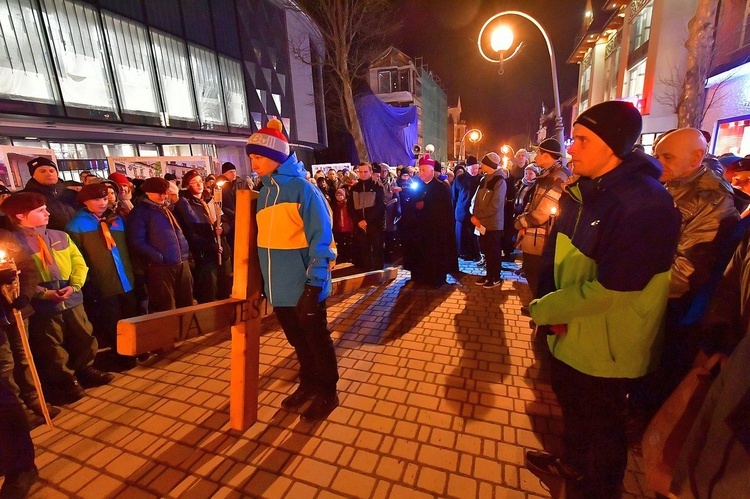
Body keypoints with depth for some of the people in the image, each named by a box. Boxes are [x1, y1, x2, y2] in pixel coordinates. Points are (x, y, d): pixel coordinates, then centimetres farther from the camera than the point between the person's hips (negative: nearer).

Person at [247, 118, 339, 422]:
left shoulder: (302, 188, -13)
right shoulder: (265, 192, 9)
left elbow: (321, 238, -17)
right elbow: (265, 238, 15)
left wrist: (314, 284, -21)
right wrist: (264, 280, 15)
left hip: (303, 287, -7)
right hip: (279, 287, 7)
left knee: (317, 340, 11)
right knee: (298, 341, 21)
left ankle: (328, 393, 31)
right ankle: (308, 384, 42)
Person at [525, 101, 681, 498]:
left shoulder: (645, 205, -25)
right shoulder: (581, 190, 1)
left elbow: (607, 291, -27)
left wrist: (542, 309, -16)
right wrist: (553, 307, -6)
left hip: (604, 345, -7)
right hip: (570, 332, 8)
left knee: (602, 425, 17)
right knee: (571, 405, 28)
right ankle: (572, 464, 54)